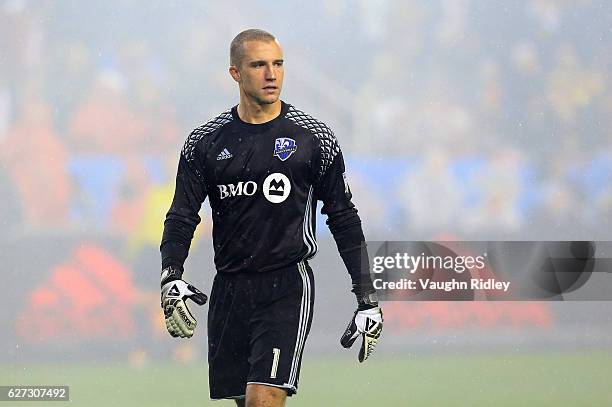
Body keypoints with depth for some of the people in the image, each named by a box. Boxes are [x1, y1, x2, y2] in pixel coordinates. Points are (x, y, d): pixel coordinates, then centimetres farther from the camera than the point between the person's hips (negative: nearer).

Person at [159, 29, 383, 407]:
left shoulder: (314, 138, 1)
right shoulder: (205, 142, 6)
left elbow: (344, 219, 5)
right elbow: (182, 217, 6)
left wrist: (368, 300, 2)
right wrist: (171, 278, -13)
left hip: (287, 288, -4)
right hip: (229, 288, 4)